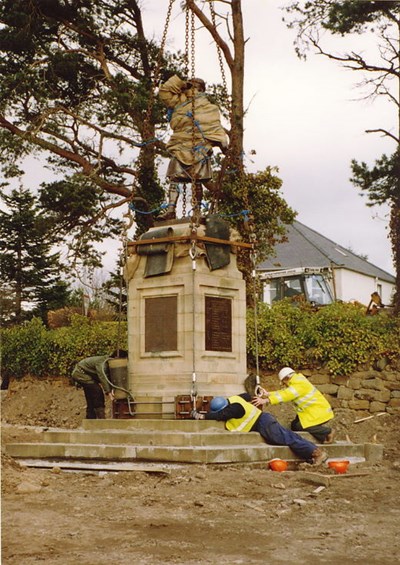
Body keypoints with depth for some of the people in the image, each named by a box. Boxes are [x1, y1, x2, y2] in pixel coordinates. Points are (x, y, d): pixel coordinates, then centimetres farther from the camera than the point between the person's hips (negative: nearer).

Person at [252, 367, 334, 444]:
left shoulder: (299, 384, -21)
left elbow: (286, 395, -31)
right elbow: (283, 393, 10)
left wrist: (266, 401, -37)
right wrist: (268, 394, -3)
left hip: (319, 412, -11)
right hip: (312, 412, 11)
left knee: (298, 426, -18)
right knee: (294, 425, 5)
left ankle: (327, 431, -3)